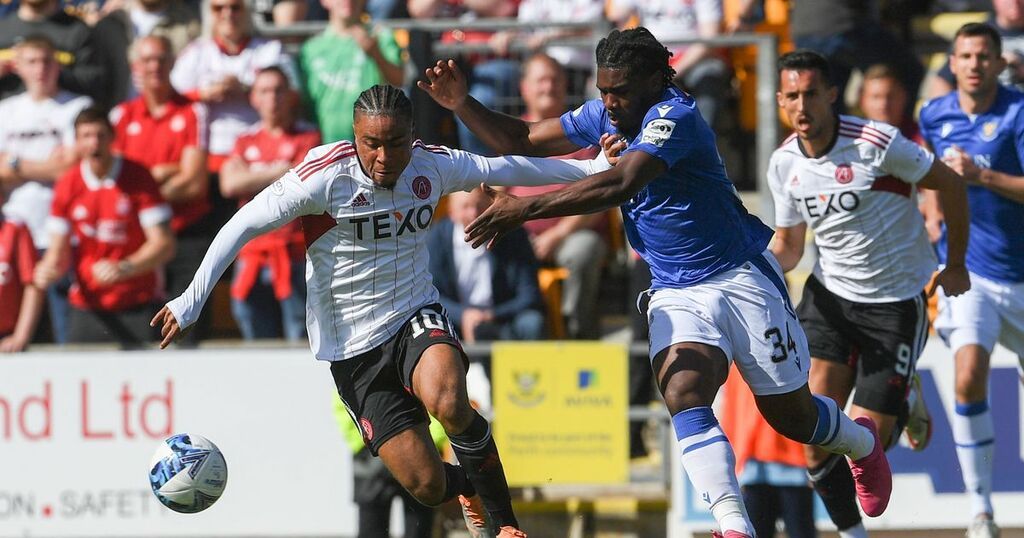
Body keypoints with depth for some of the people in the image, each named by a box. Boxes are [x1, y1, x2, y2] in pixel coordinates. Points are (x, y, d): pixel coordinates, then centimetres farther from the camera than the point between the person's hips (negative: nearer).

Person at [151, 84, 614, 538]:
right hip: (353, 348, -2)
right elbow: (242, 226, -11)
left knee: (448, 404, -34)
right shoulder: (324, 177, -18)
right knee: (427, 485, -9)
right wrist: (191, 302, -14)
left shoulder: (432, 166, -5)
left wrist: (594, 168, 17)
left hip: (417, 317, 2)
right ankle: (470, 488, 30)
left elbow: (502, 168, 11)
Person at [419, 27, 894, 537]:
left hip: (743, 277, -5)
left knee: (792, 418, 10)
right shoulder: (604, 116, 0)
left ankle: (863, 442, 45)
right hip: (675, 294, 6)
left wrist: (526, 207, -44)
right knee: (683, 394, -25)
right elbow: (521, 140, 8)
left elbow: (621, 185, -39)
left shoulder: (674, 117, -24)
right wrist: (462, 104, -10)